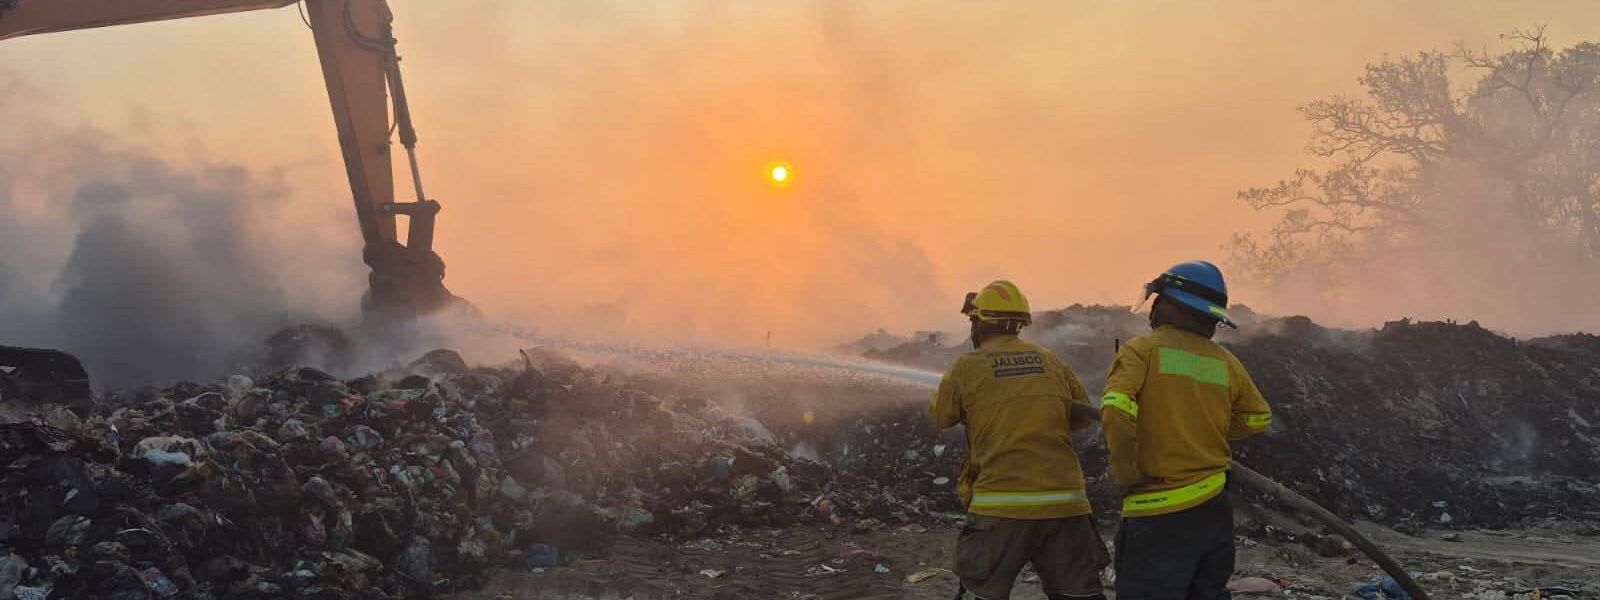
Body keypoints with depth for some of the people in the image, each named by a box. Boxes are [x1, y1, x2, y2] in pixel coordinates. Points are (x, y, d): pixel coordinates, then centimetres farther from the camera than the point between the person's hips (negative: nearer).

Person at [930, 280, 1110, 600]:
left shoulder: (967, 366, -1)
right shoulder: (1051, 362, 9)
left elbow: (942, 417, 13)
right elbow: (1083, 417, 15)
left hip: (1001, 505, -3)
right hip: (1064, 502, 3)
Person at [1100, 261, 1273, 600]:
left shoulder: (1142, 349, -8)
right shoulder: (1225, 361, 7)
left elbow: (1116, 411, -22)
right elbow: (1258, 419, 19)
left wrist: (1125, 474, -10)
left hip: (1158, 512, -6)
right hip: (1214, 508, 6)